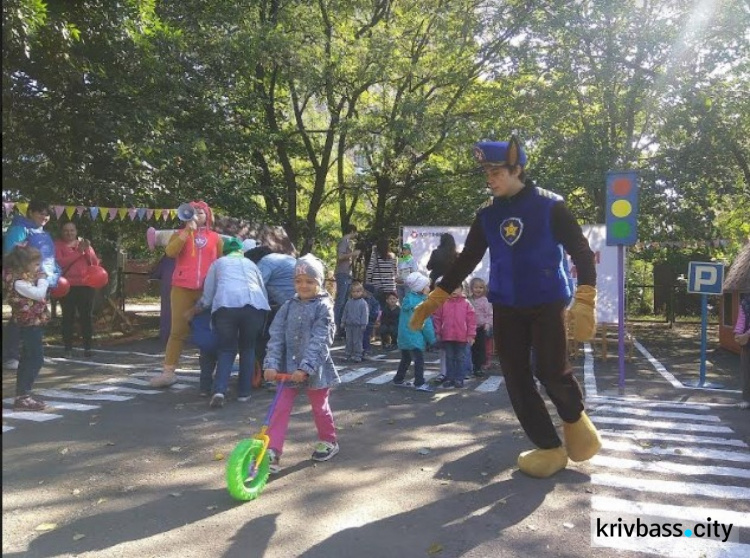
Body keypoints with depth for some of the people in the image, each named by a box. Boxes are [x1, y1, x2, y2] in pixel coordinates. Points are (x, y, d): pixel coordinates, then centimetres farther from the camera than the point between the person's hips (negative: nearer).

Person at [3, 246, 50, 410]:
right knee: (36, 359, -9)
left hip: (33, 324, 11)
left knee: (27, 360, 14)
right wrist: (42, 279, -10)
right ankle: (22, 397, -7)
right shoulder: (17, 282, -20)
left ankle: (22, 396, 22)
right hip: (30, 324, -11)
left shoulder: (23, 277, 10)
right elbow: (39, 294, -25)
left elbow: (37, 294, 18)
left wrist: (39, 279, 7)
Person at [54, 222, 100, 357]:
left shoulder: (84, 243, 14)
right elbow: (59, 262, -13)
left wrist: (87, 250, -10)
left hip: (86, 285, 3)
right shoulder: (58, 245, 4)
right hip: (67, 286, -3)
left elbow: (95, 263, 6)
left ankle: (87, 346, 7)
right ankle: (68, 348, 3)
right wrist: (78, 252, -18)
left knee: (87, 316, 2)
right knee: (68, 316, -2)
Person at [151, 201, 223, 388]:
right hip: (182, 288, -1)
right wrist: (187, 230, -12)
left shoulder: (216, 238, 13)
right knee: (178, 330, -1)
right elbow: (170, 252, -9)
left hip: (207, 290, 1)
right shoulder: (180, 234, 10)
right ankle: (168, 371, 1)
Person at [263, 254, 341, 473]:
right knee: (280, 408, -3)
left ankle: (329, 441, 38)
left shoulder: (323, 307, -10)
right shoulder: (288, 307, 4)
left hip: (315, 368, -3)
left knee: (320, 407, 14)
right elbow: (276, 337, -3)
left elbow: (320, 340, -19)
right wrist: (271, 364, -16)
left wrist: (305, 367, -28)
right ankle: (272, 453, 1)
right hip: (289, 367, 3)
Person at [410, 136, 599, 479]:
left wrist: (584, 303, -20)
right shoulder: (487, 216, 6)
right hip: (505, 307, 4)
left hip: (546, 303, -4)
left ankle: (574, 418, 25)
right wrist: (433, 301, 4)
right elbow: (466, 262, 10)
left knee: (552, 372, -9)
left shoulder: (550, 206, -6)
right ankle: (549, 448, 17)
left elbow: (581, 253, -7)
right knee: (516, 380, 2)